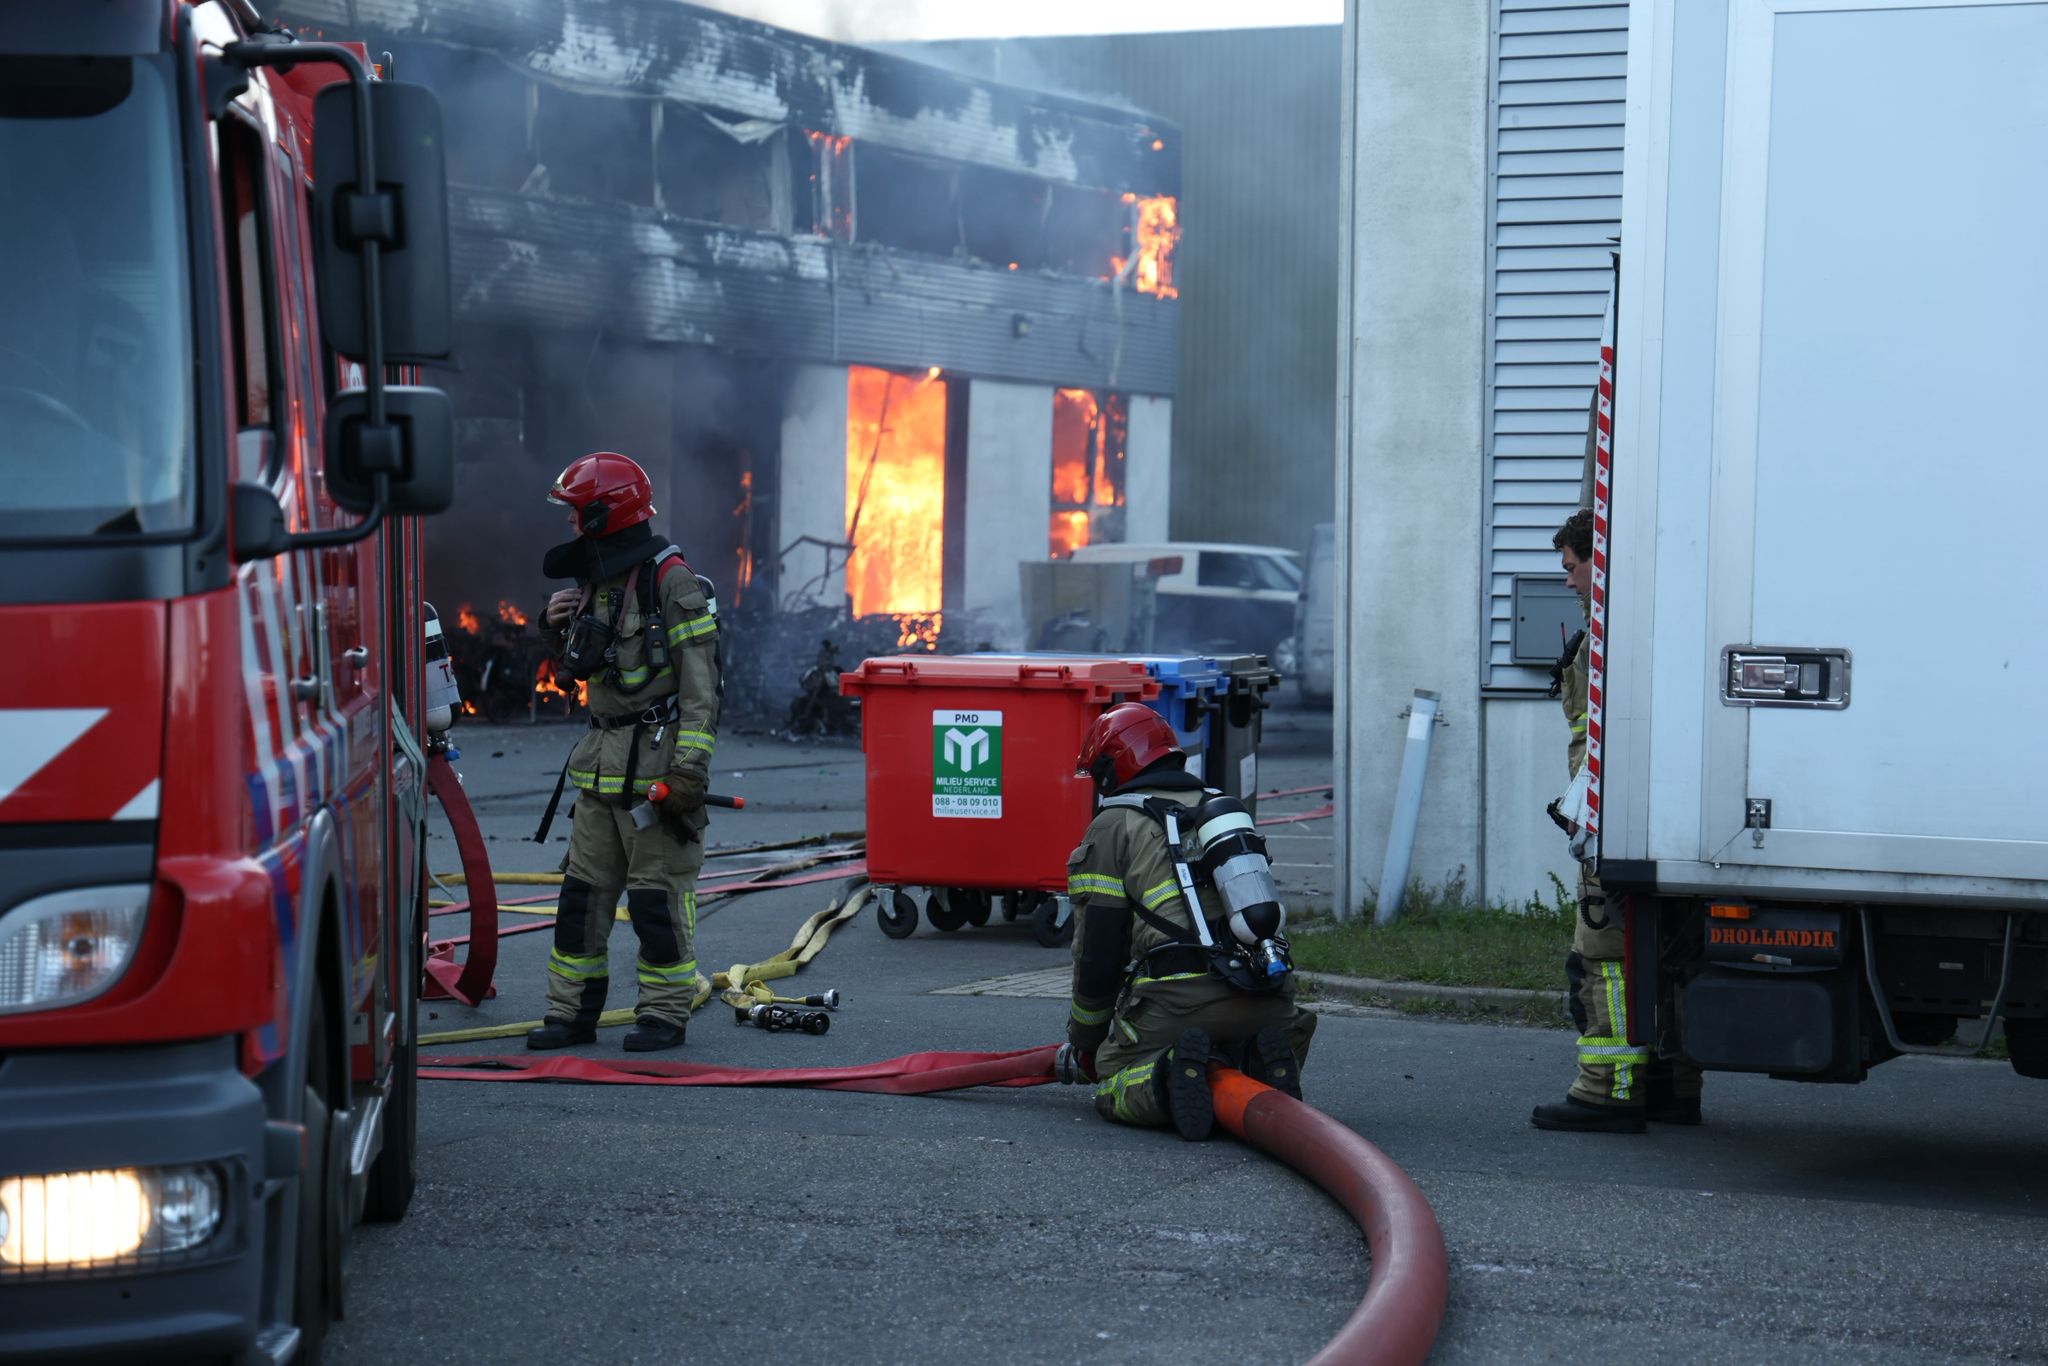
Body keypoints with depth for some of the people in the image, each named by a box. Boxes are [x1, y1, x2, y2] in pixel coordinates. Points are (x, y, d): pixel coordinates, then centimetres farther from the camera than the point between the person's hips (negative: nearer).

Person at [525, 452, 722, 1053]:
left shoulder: (671, 582, -13)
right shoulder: (594, 581, 14)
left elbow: (700, 684, -17)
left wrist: (689, 769, -22)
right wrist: (559, 628, 6)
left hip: (656, 760, -8)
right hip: (602, 757, 8)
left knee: (659, 895, -3)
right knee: (583, 889, 9)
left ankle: (666, 1014, 6)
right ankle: (572, 1011, 15)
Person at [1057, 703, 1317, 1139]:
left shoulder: (1112, 827, 7)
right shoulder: (1223, 807, 26)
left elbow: (1097, 952, 4)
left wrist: (1084, 1045, 19)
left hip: (1180, 996, -5)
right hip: (1267, 996, 5)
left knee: (1112, 1083, 13)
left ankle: (1165, 1079, -19)